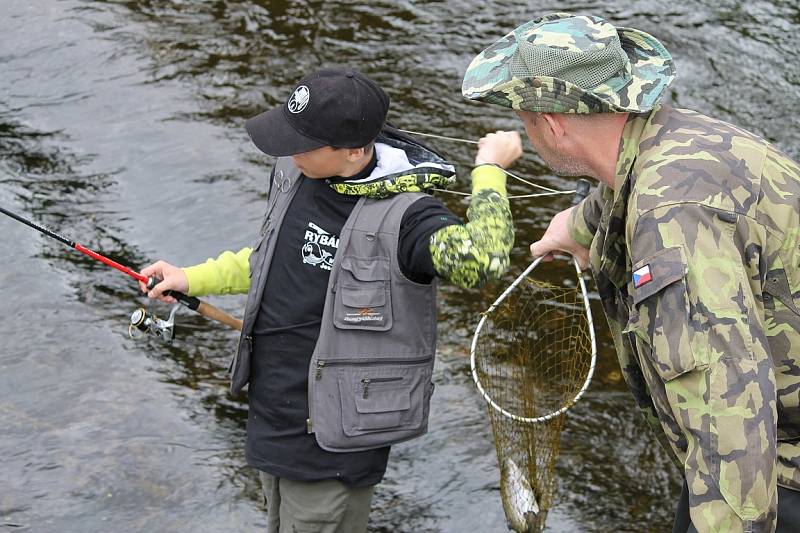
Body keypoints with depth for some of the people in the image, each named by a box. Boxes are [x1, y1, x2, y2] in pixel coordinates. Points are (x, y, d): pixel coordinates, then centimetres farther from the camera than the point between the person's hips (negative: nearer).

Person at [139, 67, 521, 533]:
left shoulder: (402, 217, -26)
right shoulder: (293, 174, -2)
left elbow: (482, 260, -47)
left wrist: (490, 168, -33)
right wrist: (192, 279, 16)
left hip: (333, 440, -7)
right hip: (271, 419, 8)